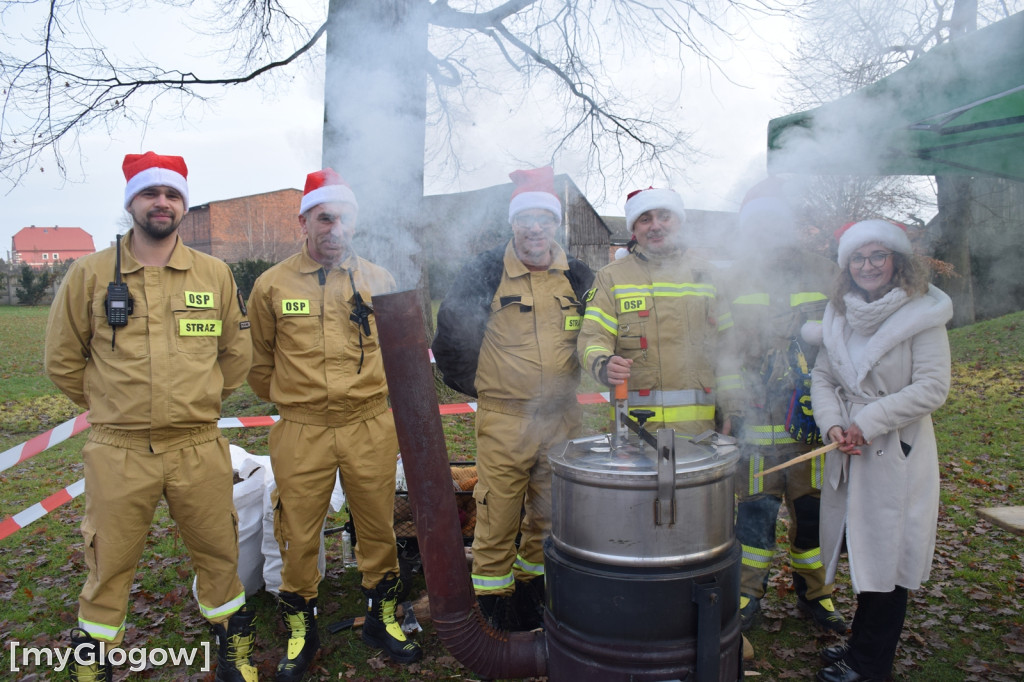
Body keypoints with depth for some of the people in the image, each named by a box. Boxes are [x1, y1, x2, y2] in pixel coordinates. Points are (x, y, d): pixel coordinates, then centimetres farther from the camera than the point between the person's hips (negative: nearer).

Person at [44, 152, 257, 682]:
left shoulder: (215, 274, 3)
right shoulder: (89, 274, -1)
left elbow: (237, 353, 12)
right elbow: (63, 359, 7)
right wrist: (112, 405, 9)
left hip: (200, 449, 1)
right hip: (118, 453, -1)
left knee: (217, 553, 13)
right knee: (110, 564, 12)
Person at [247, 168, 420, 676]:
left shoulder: (378, 281, 4)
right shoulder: (273, 284, 1)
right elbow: (259, 360, 12)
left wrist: (403, 423, 11)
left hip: (372, 429, 1)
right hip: (301, 433, -1)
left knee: (378, 528, 12)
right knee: (299, 535, 10)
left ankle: (382, 616, 33)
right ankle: (300, 628, 32)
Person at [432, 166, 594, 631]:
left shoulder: (578, 276, 4)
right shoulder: (486, 272, -7)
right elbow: (449, 331, 3)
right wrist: (472, 383, 6)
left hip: (562, 420, 4)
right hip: (503, 421, -3)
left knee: (548, 516, 16)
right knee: (498, 517, 2)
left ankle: (534, 584, 35)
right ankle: (493, 596, 21)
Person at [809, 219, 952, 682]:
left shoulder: (921, 314, -10)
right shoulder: (840, 315, 7)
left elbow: (932, 388, -15)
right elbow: (822, 376, 9)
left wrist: (869, 423, -17)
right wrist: (832, 424, -8)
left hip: (898, 453, -5)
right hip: (849, 452, 5)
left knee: (884, 557, 5)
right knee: (860, 551, 15)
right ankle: (861, 642, 34)